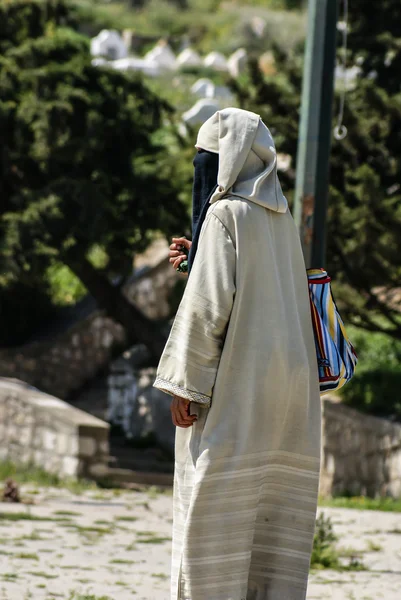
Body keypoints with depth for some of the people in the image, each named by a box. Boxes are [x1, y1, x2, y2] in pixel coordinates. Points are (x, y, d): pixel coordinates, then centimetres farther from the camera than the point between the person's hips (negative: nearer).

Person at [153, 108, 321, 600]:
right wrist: (202, 260, 21)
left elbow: (209, 303, -16)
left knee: (217, 505, -6)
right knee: (275, 507, 7)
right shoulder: (281, 218, 13)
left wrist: (184, 382, -14)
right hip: (287, 379, 8)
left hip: (234, 382, -8)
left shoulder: (226, 214, -10)